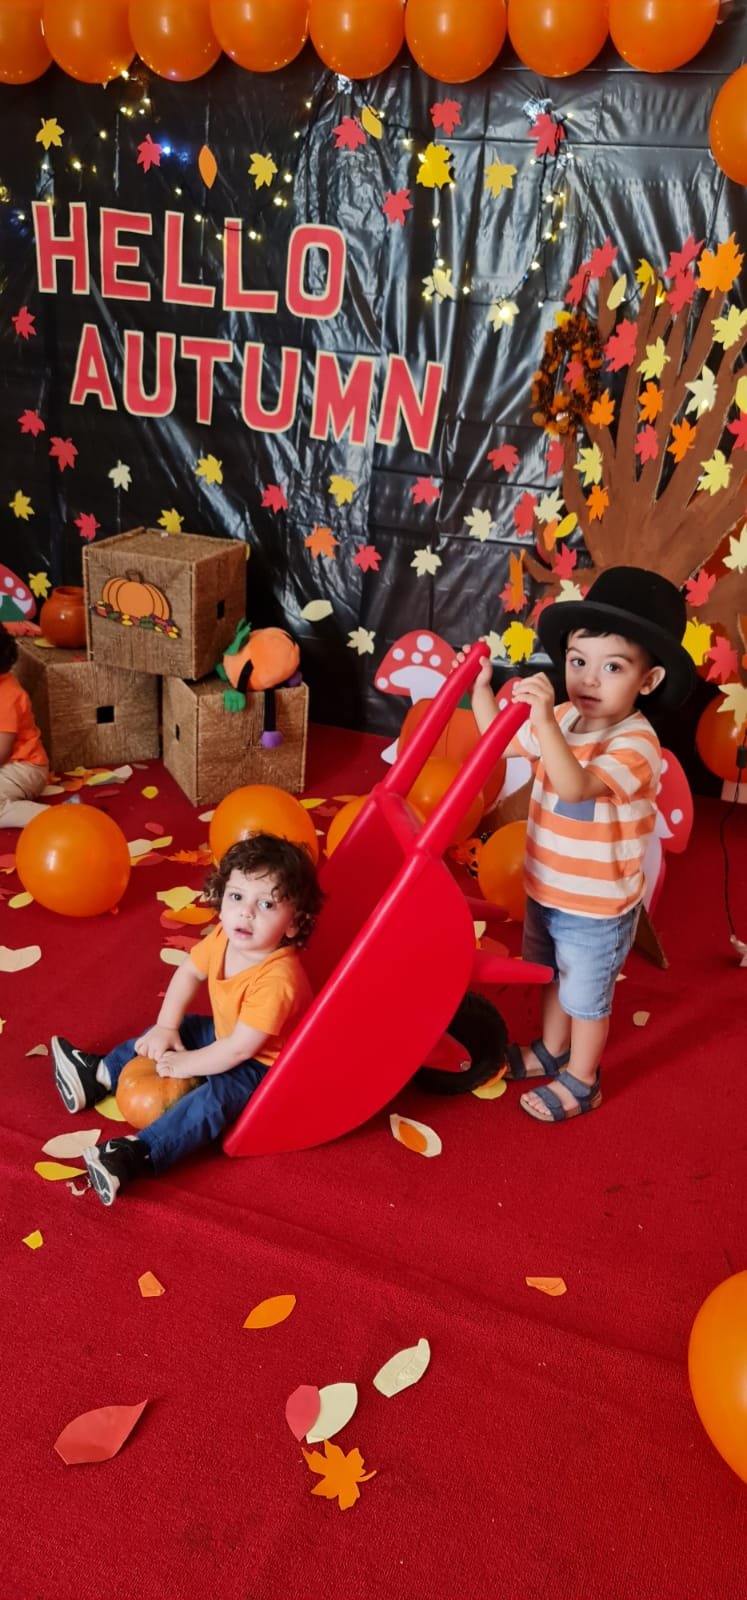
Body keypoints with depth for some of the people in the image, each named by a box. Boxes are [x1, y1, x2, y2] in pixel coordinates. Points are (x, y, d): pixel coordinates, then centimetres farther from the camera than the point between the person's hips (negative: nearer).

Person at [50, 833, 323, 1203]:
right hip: (228, 1036, 9)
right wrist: (166, 1028, -4)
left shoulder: (275, 980, -39)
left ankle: (135, 1153, -37)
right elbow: (189, 971, 3)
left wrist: (183, 1064, -20)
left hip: (263, 1065, -9)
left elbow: (239, 1049, -33)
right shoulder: (225, 937, -16)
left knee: (213, 1097, -30)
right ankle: (97, 1076, 24)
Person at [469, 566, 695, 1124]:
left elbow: (574, 786, -45)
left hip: (596, 909, -7)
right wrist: (482, 686, -2)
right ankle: (551, 1051, 52)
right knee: (556, 979, 28)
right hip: (545, 891, 7)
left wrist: (545, 718, -54)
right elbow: (501, 741, 10)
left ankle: (581, 1080, 37)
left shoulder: (636, 744, -29)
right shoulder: (564, 720, -6)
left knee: (587, 996, 15)